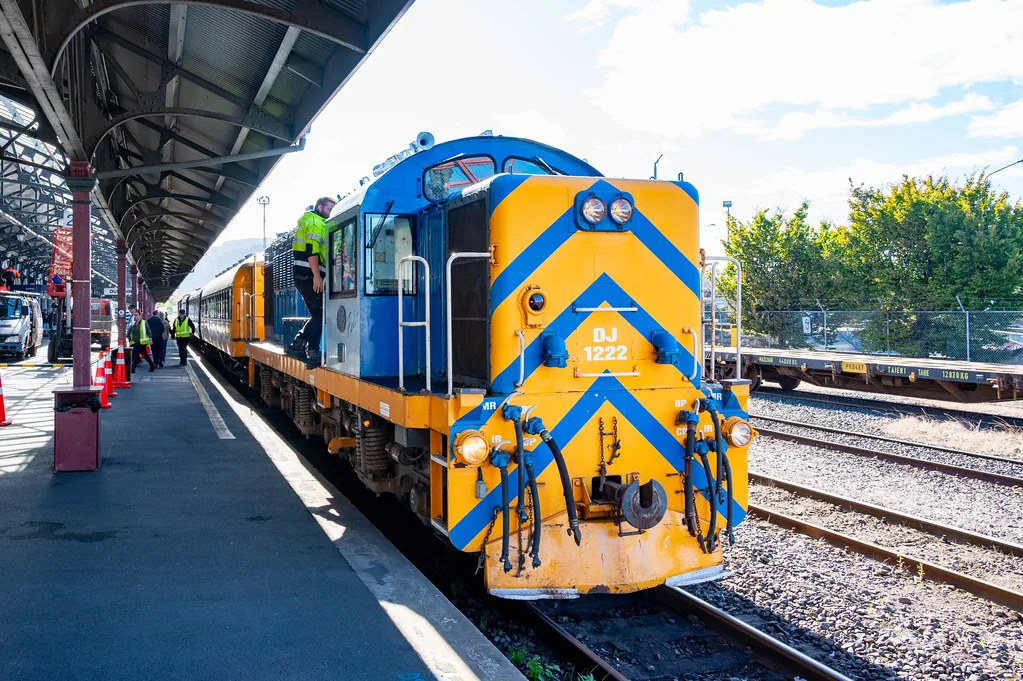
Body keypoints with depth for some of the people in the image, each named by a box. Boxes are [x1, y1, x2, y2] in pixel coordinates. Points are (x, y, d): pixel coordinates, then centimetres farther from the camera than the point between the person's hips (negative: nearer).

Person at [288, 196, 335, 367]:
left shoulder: (308, 222, 26)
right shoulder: (316, 223, -8)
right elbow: (312, 250, -20)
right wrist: (317, 276, -23)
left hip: (302, 275, 10)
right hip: (309, 275, -10)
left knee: (318, 314, 12)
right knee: (321, 312, -9)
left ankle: (312, 352, 9)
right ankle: (298, 344, -11)